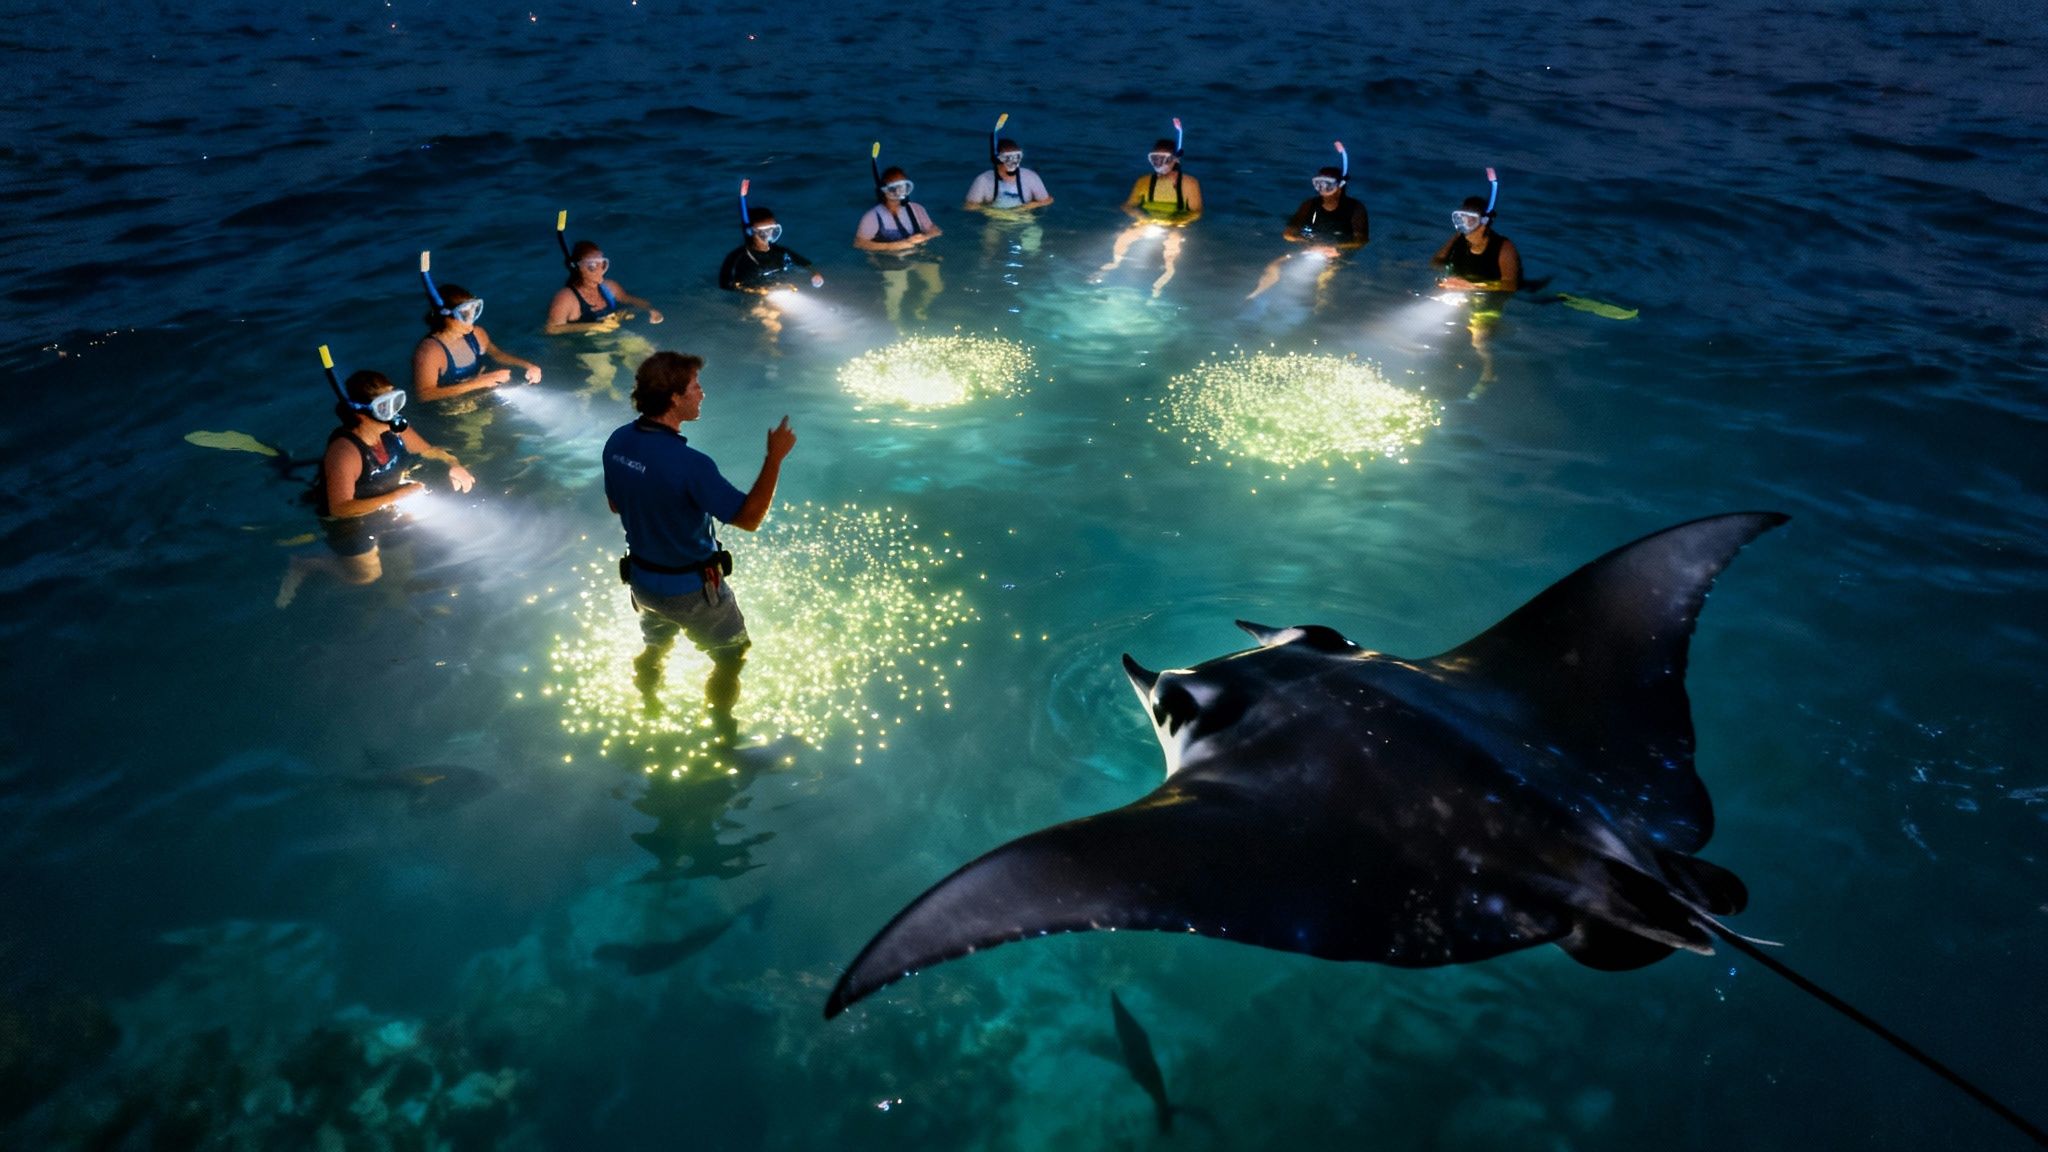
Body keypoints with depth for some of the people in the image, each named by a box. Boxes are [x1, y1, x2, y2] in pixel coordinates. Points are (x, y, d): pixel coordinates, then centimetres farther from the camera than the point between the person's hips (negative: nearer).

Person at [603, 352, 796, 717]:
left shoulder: (618, 442, -11)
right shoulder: (689, 463, -33)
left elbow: (615, 504, 5)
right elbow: (749, 518, -27)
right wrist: (775, 457, -24)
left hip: (640, 578, 7)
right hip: (690, 589, -7)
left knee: (655, 646, 34)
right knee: (731, 656, 19)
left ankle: (650, 713, 56)